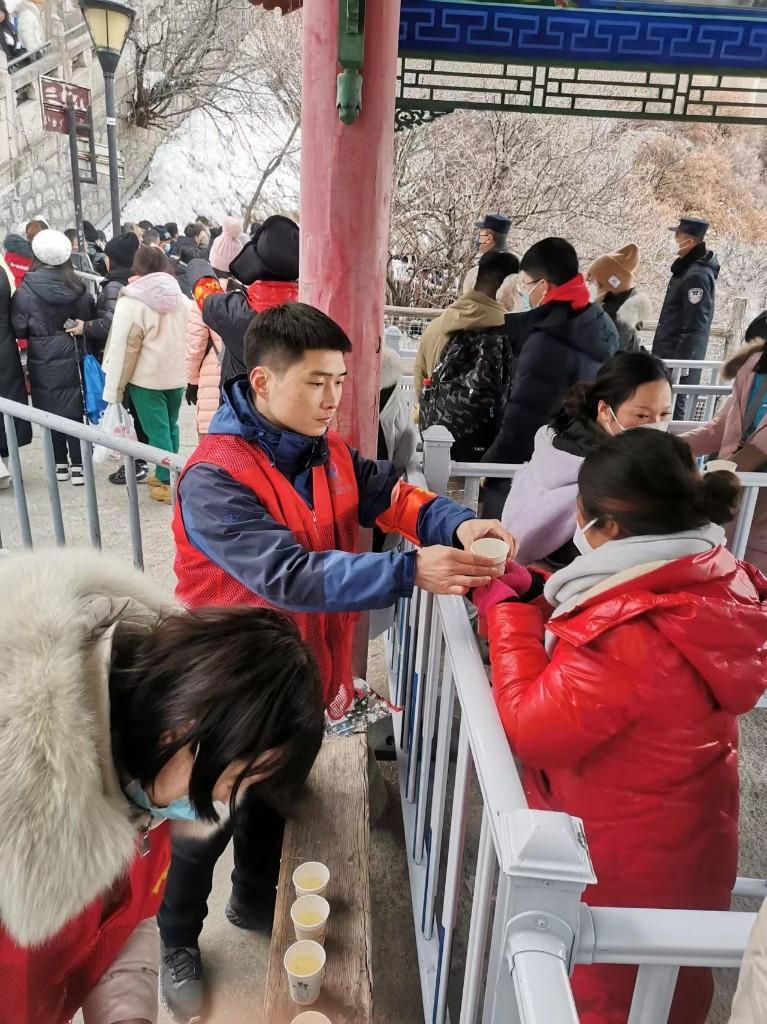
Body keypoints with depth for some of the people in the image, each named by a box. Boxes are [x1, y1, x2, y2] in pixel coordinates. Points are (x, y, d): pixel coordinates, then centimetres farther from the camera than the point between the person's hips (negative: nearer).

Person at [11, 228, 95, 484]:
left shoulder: (26, 290, -12)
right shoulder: (77, 287, -5)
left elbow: (19, 328, -8)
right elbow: (90, 320, 2)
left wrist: (38, 332, 10)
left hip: (43, 361, -1)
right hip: (72, 358, 2)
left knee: (51, 412, 10)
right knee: (74, 411, 8)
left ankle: (60, 464, 18)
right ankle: (77, 466, 9)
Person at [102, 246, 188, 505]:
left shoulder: (132, 302, -13)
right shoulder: (180, 298, 5)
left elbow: (123, 349, -13)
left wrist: (113, 389, -7)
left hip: (147, 379, -6)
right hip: (177, 375, 6)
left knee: (157, 430, 0)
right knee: (170, 426, 17)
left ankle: (167, 484, 4)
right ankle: (165, 474, 28)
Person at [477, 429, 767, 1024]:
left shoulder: (629, 635, -37)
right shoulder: (715, 584, -8)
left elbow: (530, 729, -27)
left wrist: (508, 612, -20)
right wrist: (534, 595, -2)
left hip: (620, 871, -8)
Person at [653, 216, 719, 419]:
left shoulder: (697, 276, -16)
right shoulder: (686, 268, 15)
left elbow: (695, 326, -20)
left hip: (680, 359, -10)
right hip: (670, 356, 10)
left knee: (674, 413, -8)